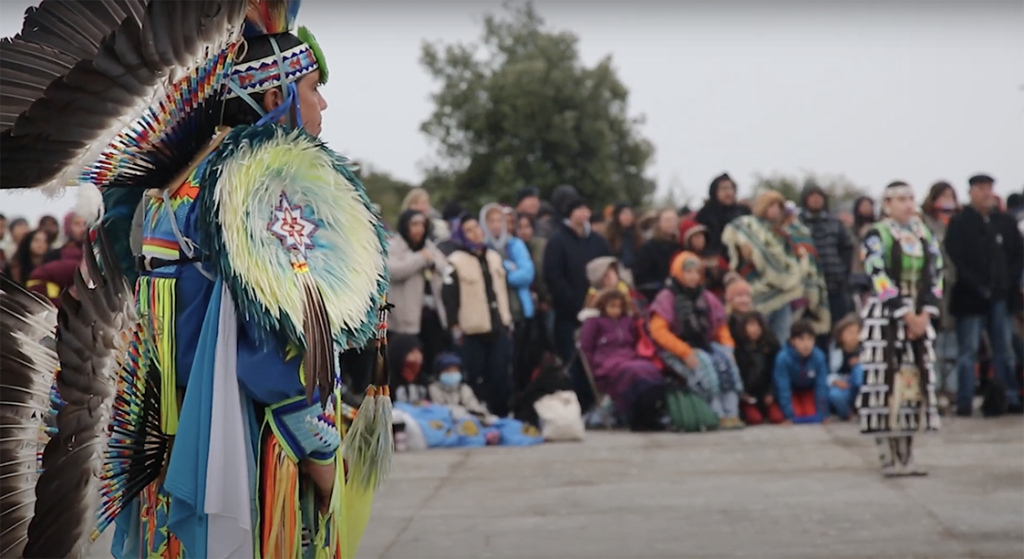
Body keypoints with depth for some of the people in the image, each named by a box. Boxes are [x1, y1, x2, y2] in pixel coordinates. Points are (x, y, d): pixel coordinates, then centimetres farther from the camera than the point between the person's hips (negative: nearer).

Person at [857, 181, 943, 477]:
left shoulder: (925, 236, 12)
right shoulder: (876, 236, -5)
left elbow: (935, 275, 6)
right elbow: (880, 279, -13)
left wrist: (925, 314, -8)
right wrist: (907, 315, -16)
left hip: (919, 317, 5)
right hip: (885, 319, -5)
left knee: (915, 382, 3)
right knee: (886, 382, -8)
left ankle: (907, 457, 7)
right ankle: (889, 457, -5)